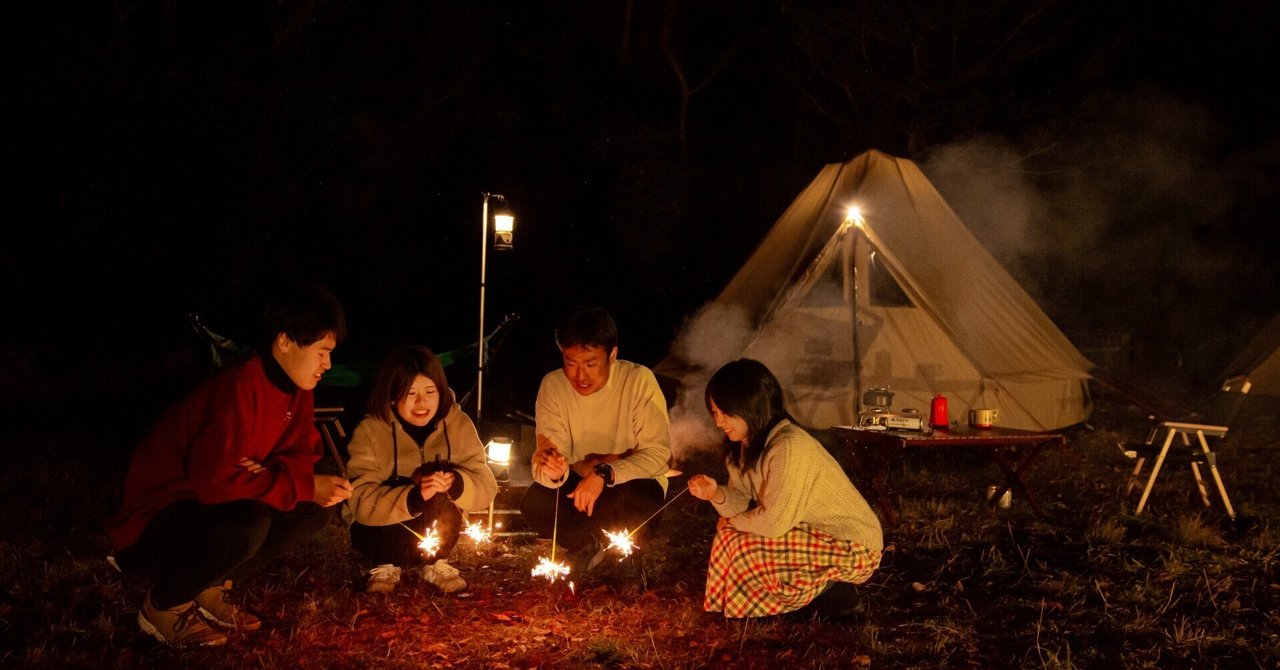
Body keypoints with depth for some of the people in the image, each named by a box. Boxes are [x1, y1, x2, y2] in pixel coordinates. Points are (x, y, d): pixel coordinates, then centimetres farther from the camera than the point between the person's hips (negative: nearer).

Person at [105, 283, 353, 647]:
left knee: (316, 507, -7)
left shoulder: (296, 389, 0)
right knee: (248, 524, -36)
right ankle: (163, 605, -7)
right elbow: (212, 481, -32)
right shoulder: (240, 387, -27)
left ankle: (211, 587, 7)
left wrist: (268, 474, -20)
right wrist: (302, 486, -26)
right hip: (150, 524, -9)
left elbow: (302, 454, 4)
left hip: (209, 507, 9)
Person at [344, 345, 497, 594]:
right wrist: (414, 497, -43)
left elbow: (486, 488, -14)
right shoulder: (370, 431, -17)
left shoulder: (457, 424, -9)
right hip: (382, 529, -2)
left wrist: (456, 484, -37)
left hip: (434, 528, 2)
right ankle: (385, 565, 1)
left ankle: (435, 562, -3)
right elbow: (361, 503, -27)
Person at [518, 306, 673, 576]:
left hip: (632, 481, -2)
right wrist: (552, 470, -42)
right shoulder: (553, 386, -12)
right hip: (578, 482, 2)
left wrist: (605, 473, -37)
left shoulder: (639, 380, -20)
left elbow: (659, 452, -23)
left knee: (636, 503, -37)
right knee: (533, 503, -28)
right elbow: (548, 454, -16)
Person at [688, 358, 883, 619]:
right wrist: (717, 494, -17)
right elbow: (747, 504, 3)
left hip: (853, 548, -9)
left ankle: (829, 590, -3)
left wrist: (731, 522, -9)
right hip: (814, 538, 9)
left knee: (745, 547, -20)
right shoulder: (746, 443, 1)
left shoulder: (789, 446, -28)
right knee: (731, 538, 5)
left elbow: (774, 522, -27)